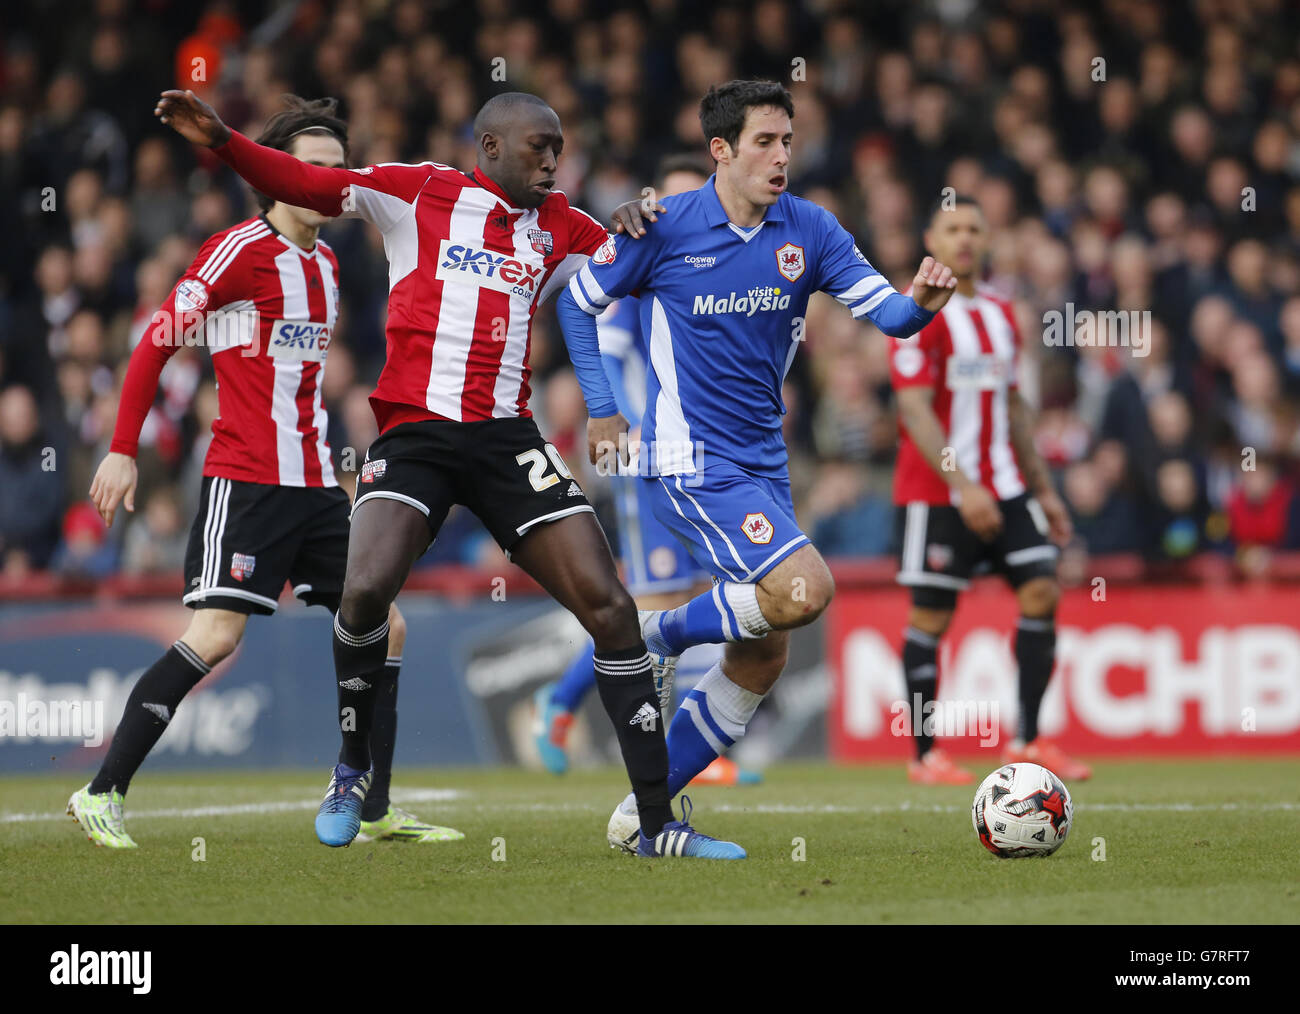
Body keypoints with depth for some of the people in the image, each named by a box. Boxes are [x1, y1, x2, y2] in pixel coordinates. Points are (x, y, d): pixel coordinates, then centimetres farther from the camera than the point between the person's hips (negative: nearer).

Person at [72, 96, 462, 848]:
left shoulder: (327, 263, 15)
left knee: (382, 628, 4)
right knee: (217, 634, -16)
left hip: (316, 485, 8)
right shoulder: (241, 250, -8)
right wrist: (123, 449, -11)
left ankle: (376, 812, 11)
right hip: (245, 480, -8)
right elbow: (157, 343, -7)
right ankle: (103, 794, -9)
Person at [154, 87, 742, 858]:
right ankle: (353, 769, 6)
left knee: (610, 606, -7)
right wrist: (222, 142, -11)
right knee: (366, 588, -24)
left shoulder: (559, 228, 15)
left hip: (508, 438, 3)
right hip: (415, 431, -3)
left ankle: (659, 824, -1)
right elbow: (312, 186, 2)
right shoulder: (421, 193, 7)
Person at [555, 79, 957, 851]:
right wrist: (601, 410, 1)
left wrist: (918, 304, -28)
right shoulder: (665, 227, -8)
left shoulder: (809, 231, 3)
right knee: (807, 589, -24)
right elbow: (578, 303, 5)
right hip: (692, 462, -6)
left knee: (762, 659, 5)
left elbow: (883, 309, -5)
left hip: (763, 463, 6)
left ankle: (642, 815, 15)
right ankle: (661, 636, 1)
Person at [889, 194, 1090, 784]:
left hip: (1003, 488, 7)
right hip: (936, 492, -7)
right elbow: (915, 409, -16)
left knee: (1042, 590, -4)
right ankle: (924, 755, 6)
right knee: (931, 617, -2)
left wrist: (1043, 488, 18)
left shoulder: (1000, 314, 14)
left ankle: (1028, 741, -1)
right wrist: (961, 485, -23)